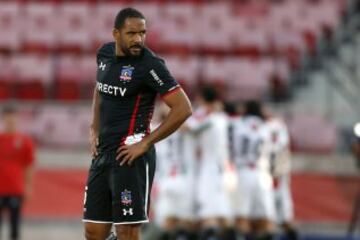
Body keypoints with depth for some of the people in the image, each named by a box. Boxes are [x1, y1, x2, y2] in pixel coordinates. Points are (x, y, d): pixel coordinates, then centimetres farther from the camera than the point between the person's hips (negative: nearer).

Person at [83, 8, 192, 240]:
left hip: (130, 155, -7)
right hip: (103, 152, 7)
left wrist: (146, 143, -15)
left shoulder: (150, 65, -13)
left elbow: (183, 108, -17)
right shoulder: (105, 53, 8)